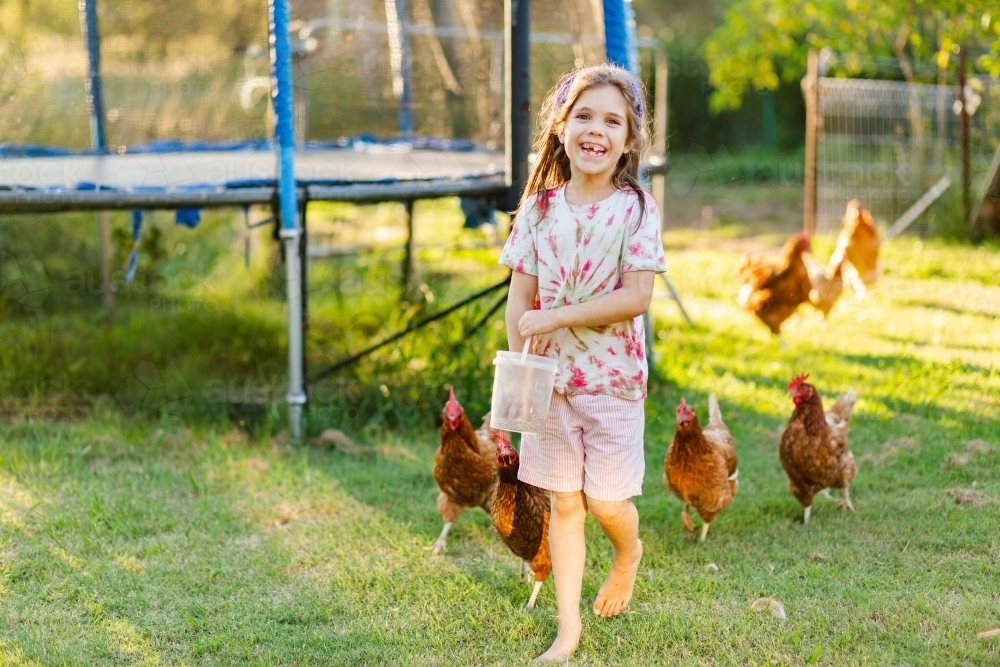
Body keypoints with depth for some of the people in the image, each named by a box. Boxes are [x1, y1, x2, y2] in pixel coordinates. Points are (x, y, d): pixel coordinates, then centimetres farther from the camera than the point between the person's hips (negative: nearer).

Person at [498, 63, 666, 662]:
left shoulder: (636, 209, -9)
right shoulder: (541, 207, 0)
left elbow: (636, 298, -18)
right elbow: (521, 296, 1)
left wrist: (555, 317, -21)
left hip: (612, 377, -3)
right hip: (550, 376, 3)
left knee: (607, 502, 1)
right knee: (563, 504, 8)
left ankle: (629, 553, 37)